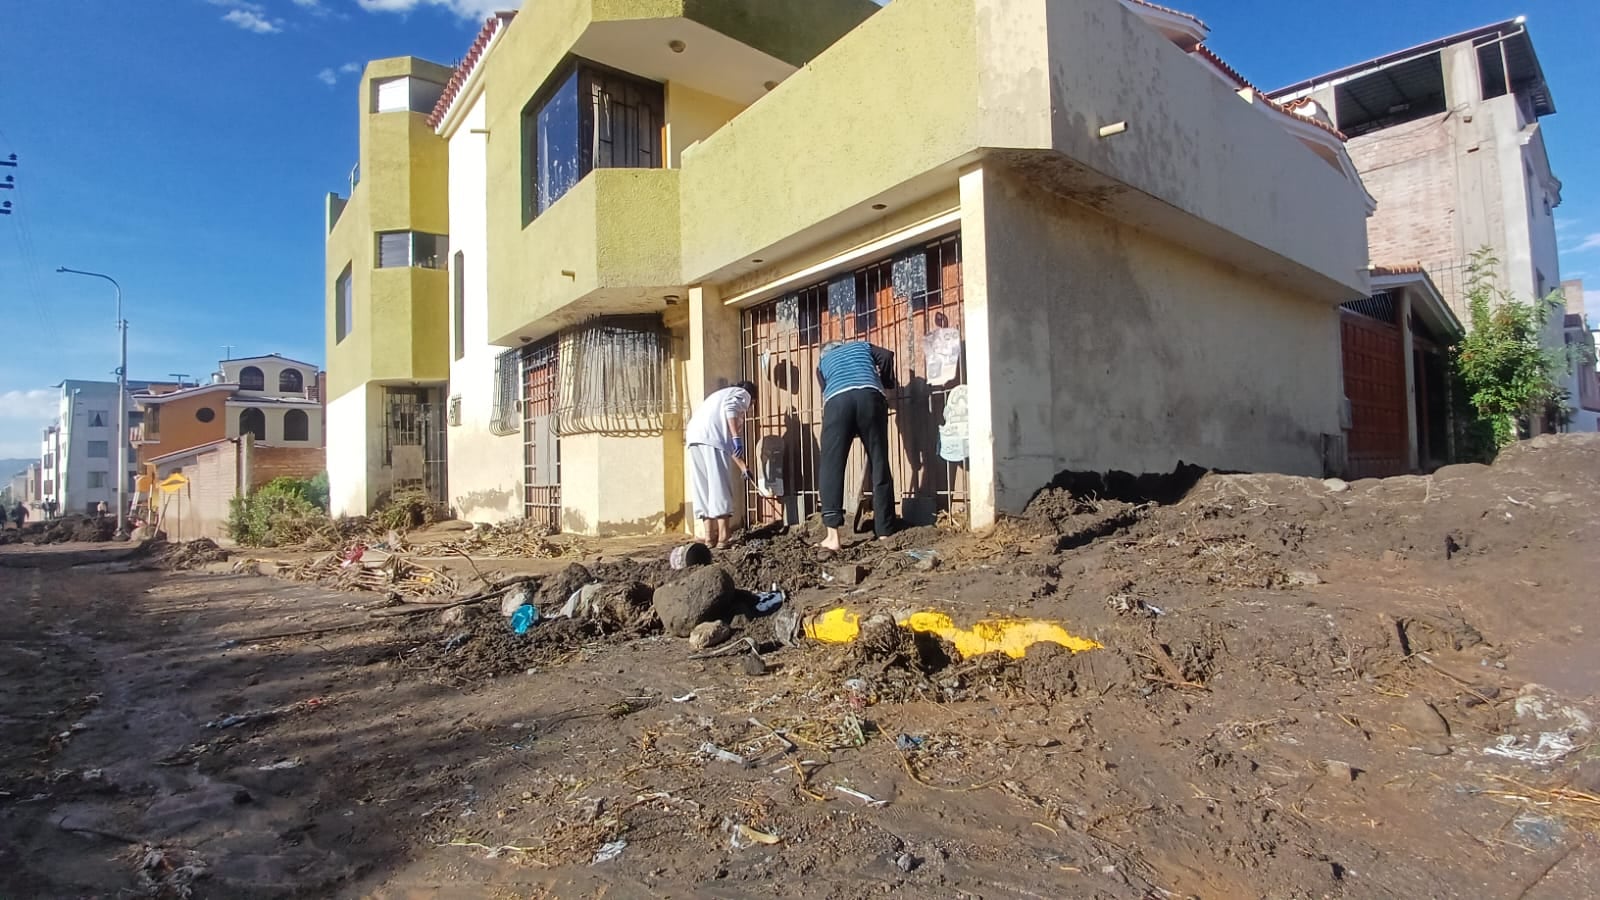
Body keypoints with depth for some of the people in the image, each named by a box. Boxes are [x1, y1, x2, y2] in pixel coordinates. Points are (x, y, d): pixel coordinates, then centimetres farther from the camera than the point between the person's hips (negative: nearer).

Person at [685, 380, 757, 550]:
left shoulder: (721, 394, 40)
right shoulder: (742, 394, 17)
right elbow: (730, 408, -9)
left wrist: (743, 466, 44)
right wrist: (736, 437, -17)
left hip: (694, 436, 8)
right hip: (712, 437, -8)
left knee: (703, 488, 9)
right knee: (720, 486, -6)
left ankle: (710, 537, 10)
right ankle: (723, 538, -9)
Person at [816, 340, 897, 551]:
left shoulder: (823, 360, 36)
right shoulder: (862, 346, 36)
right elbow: (887, 356, 18)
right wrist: (887, 386, 32)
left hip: (838, 401, 0)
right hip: (870, 396, 1)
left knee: (831, 466, 0)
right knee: (880, 467, 5)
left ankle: (833, 535, -12)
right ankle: (885, 534, 4)